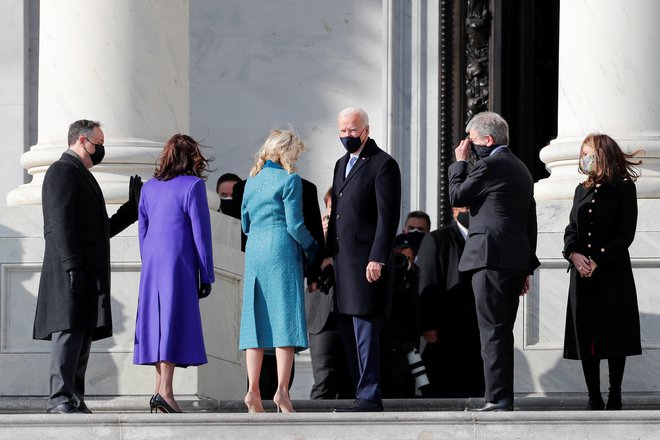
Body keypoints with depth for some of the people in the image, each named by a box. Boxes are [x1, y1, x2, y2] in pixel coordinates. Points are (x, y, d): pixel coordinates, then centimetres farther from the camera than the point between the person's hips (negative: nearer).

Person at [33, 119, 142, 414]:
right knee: (69, 331, -15)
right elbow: (60, 224, -16)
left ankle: (74, 400, 6)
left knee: (83, 335, 6)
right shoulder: (62, 171, -5)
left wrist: (133, 206, 23)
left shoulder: (83, 176, 26)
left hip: (88, 273, 10)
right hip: (71, 271, -10)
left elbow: (100, 229, 27)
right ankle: (61, 400, -19)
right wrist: (73, 265, -23)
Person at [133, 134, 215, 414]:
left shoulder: (149, 187, 11)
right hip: (179, 264, -6)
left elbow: (142, 230, 14)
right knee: (175, 320, -8)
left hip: (152, 265, 6)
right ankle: (165, 391, -15)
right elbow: (201, 232, -7)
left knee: (157, 320, 10)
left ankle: (160, 387, 10)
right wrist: (206, 275, -3)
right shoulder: (193, 186, -6)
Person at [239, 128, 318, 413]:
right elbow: (294, 224, -10)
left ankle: (253, 390, 0)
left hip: (254, 252, 6)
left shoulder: (252, 180, 14)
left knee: (256, 319, 5)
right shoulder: (289, 179, -6)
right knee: (285, 317, -7)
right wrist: (311, 248, 4)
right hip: (282, 251, -6)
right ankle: (282, 390, -16)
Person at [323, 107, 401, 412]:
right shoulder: (342, 164, 20)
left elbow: (388, 217, -12)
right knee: (349, 332, 8)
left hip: (367, 261, -9)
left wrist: (377, 259, -18)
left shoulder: (383, 164, -7)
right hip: (344, 260, 9)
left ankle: (369, 398, -9)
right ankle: (362, 395, 13)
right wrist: (329, 252, 16)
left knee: (364, 331, -11)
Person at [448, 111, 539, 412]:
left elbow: (456, 196, -3)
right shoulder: (521, 169, 20)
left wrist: (460, 162, 9)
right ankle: (502, 398, 13)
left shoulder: (490, 166, -9)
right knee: (502, 332, 12)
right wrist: (525, 267, 23)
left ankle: (498, 399, -13)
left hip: (491, 257, -9)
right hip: (516, 260, 9)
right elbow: (530, 221, 21)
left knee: (492, 331, -9)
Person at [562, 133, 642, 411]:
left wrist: (598, 260, -15)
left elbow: (626, 233, -7)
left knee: (614, 336, -3)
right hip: (582, 275, 5)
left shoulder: (623, 188, -1)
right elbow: (571, 229, 12)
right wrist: (573, 254, -9)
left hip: (613, 273, -5)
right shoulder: (583, 190, 16)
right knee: (586, 336, 1)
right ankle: (593, 397, 4)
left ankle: (614, 397, 3)